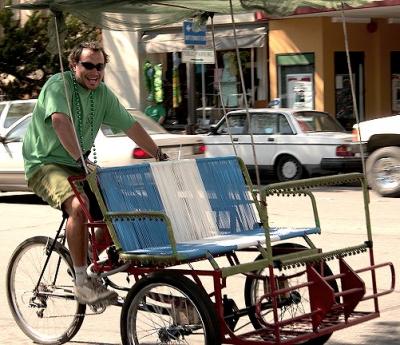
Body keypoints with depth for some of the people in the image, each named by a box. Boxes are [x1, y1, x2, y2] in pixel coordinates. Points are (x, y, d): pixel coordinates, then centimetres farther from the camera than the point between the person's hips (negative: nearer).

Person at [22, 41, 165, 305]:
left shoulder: (103, 94, 7)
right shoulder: (59, 85, -16)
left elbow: (131, 126, 12)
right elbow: (60, 120, -33)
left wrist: (160, 156, 10)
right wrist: (82, 159, -43)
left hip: (79, 166, 8)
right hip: (46, 164, -8)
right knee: (79, 205, -33)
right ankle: (82, 282, -27)